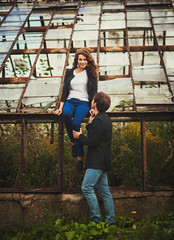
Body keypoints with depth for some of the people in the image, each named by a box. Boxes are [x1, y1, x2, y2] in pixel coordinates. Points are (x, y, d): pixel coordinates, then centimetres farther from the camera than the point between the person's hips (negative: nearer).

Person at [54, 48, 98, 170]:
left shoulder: (91, 73, 10)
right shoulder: (69, 72, 17)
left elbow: (94, 92, 4)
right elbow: (65, 90, 14)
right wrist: (61, 107, 1)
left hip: (84, 102, -2)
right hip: (70, 101, 2)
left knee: (76, 123, -31)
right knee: (66, 114, -36)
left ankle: (80, 157, -24)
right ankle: (73, 142, -18)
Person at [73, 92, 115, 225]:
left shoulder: (99, 120, -16)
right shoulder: (106, 118, 16)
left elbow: (91, 141, -18)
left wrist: (80, 136, -1)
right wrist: (91, 121, 12)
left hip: (97, 162, -10)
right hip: (103, 162, 10)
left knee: (87, 188, -9)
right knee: (104, 190, 11)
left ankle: (96, 219, -6)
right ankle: (110, 220, 15)